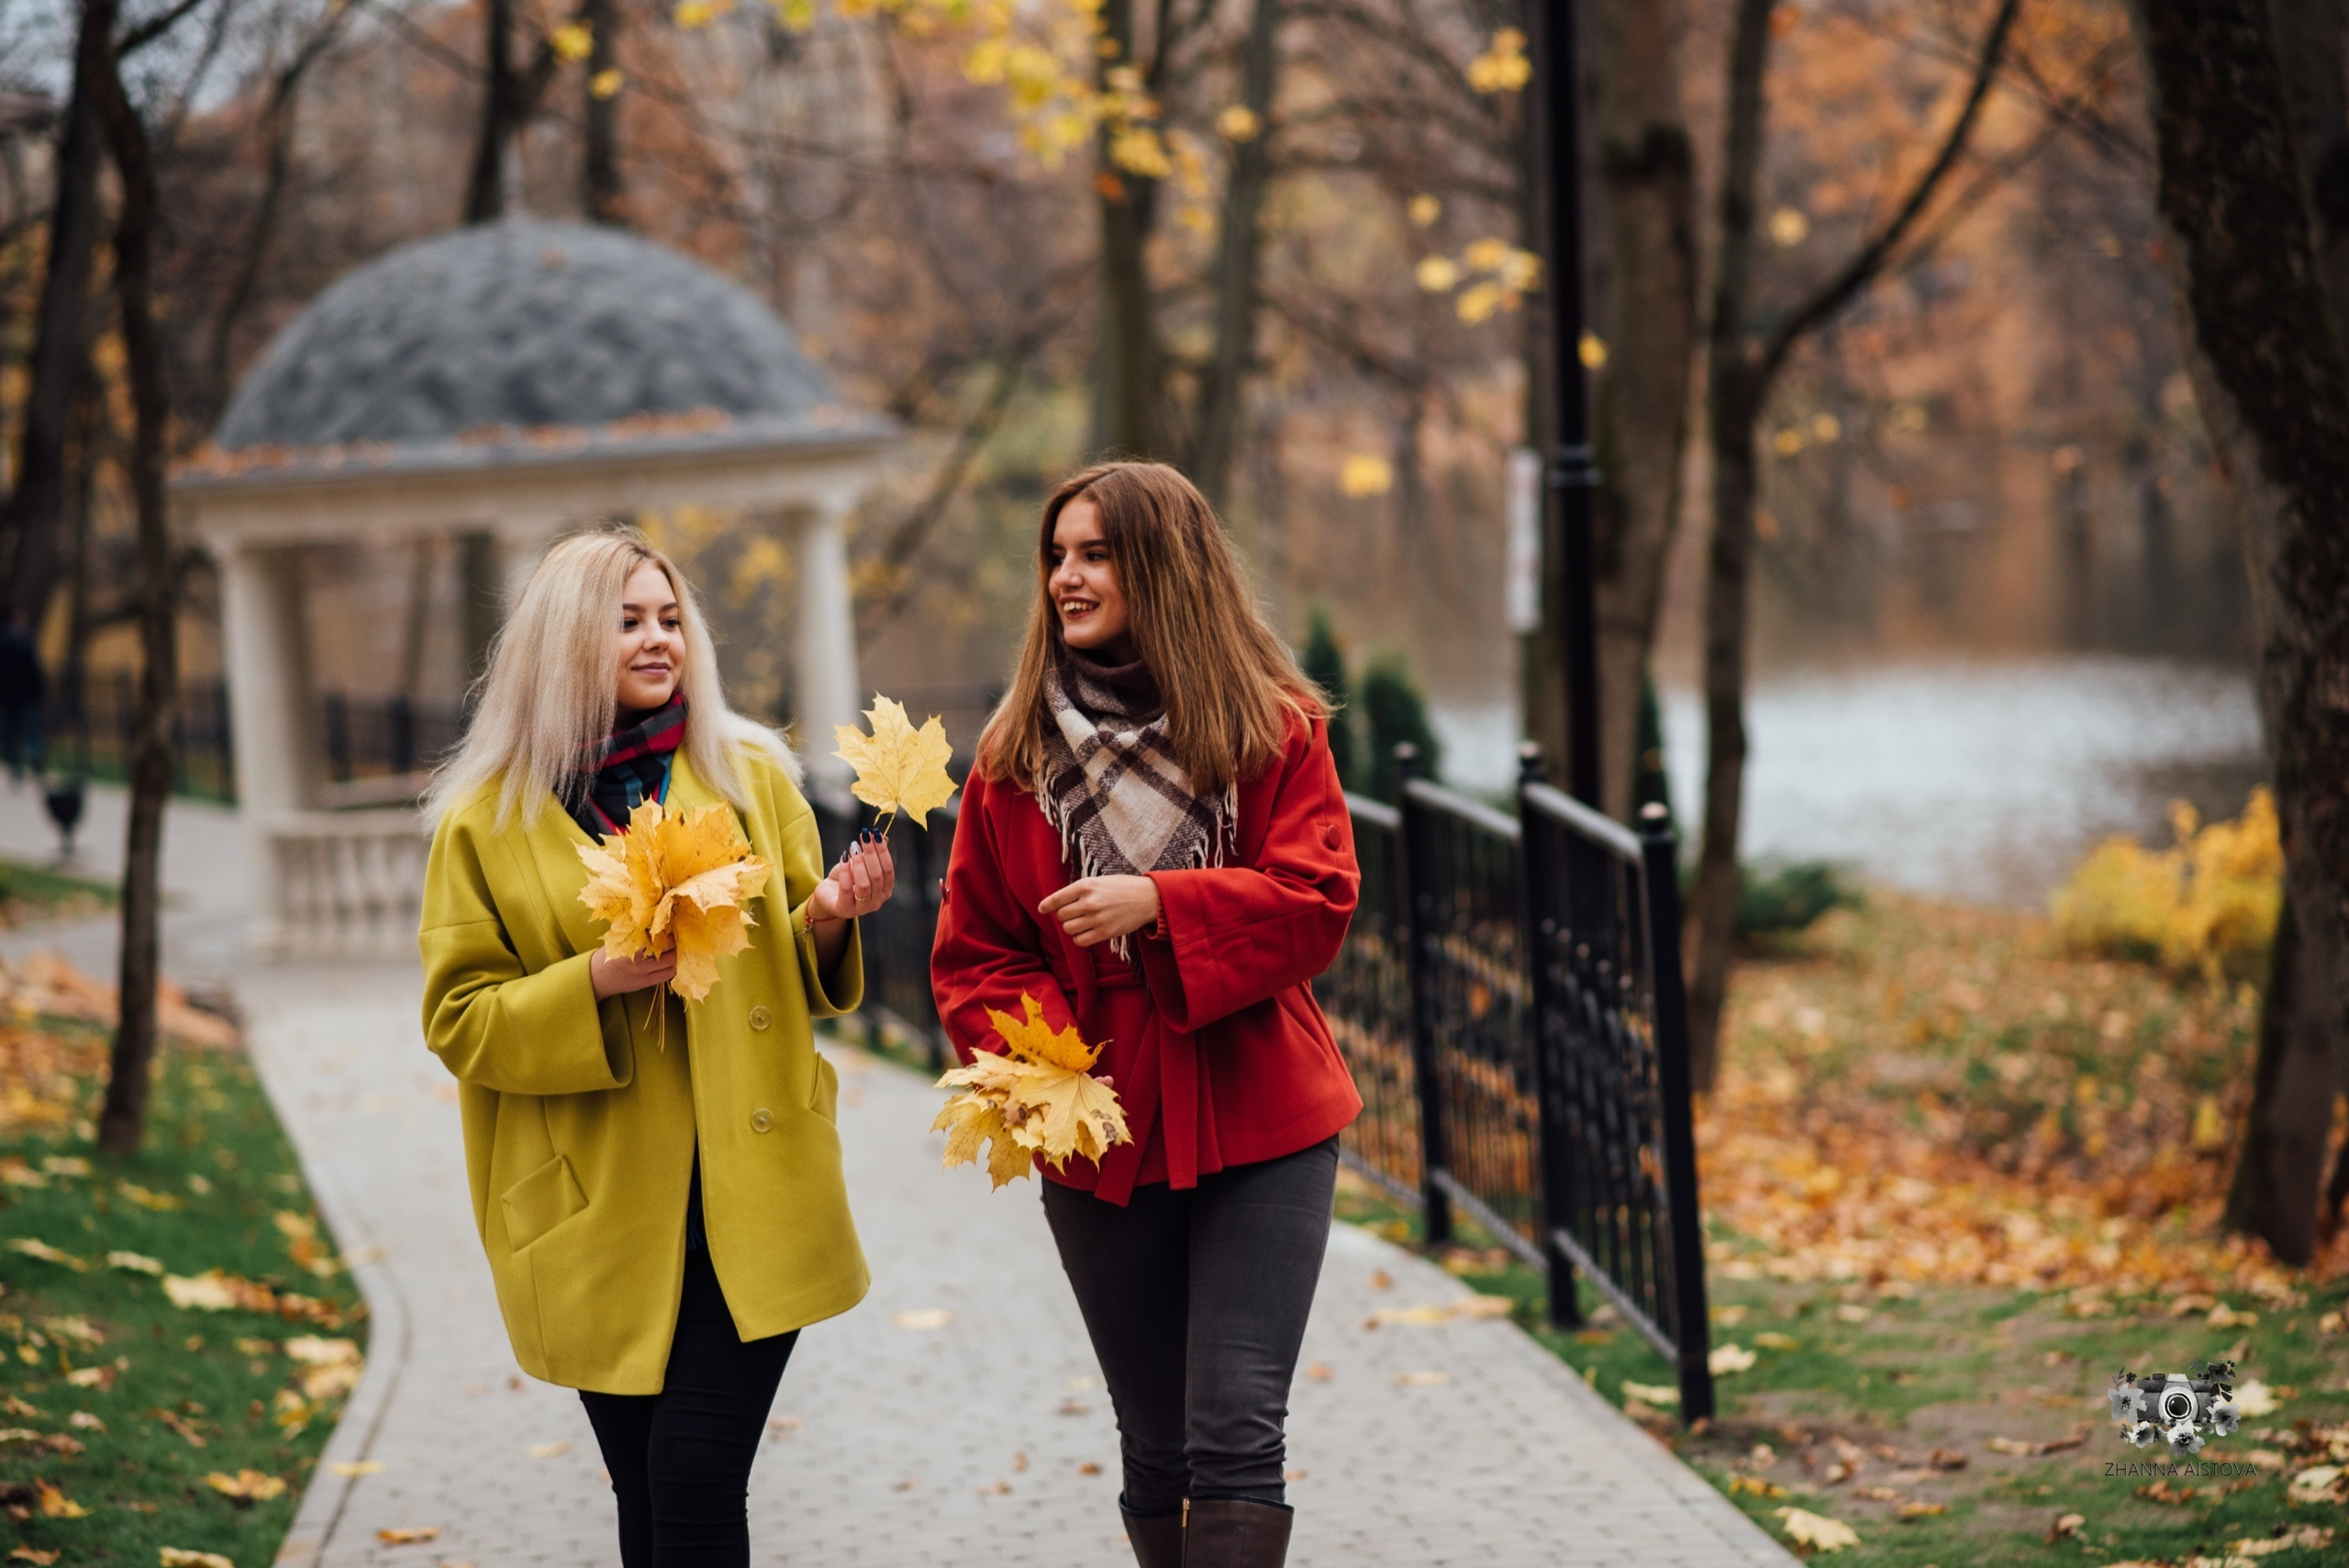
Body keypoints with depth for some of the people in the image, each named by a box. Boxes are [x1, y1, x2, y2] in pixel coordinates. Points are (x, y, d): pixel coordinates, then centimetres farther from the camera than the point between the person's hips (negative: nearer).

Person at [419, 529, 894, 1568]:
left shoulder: (752, 775, 8)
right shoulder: (487, 820, 2)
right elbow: (458, 1018, 0)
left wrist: (827, 920, -7)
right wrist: (598, 979, -15)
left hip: (748, 1194, 0)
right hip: (602, 1210, 0)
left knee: (696, 1472, -13)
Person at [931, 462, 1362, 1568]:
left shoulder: (1273, 727, -1)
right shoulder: (1016, 752, 4)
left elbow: (1317, 900, -9)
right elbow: (973, 950, 5)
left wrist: (1161, 904, -22)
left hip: (1259, 1128, -2)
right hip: (1100, 1143, 3)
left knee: (1236, 1438, -11)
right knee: (1157, 1455, 10)